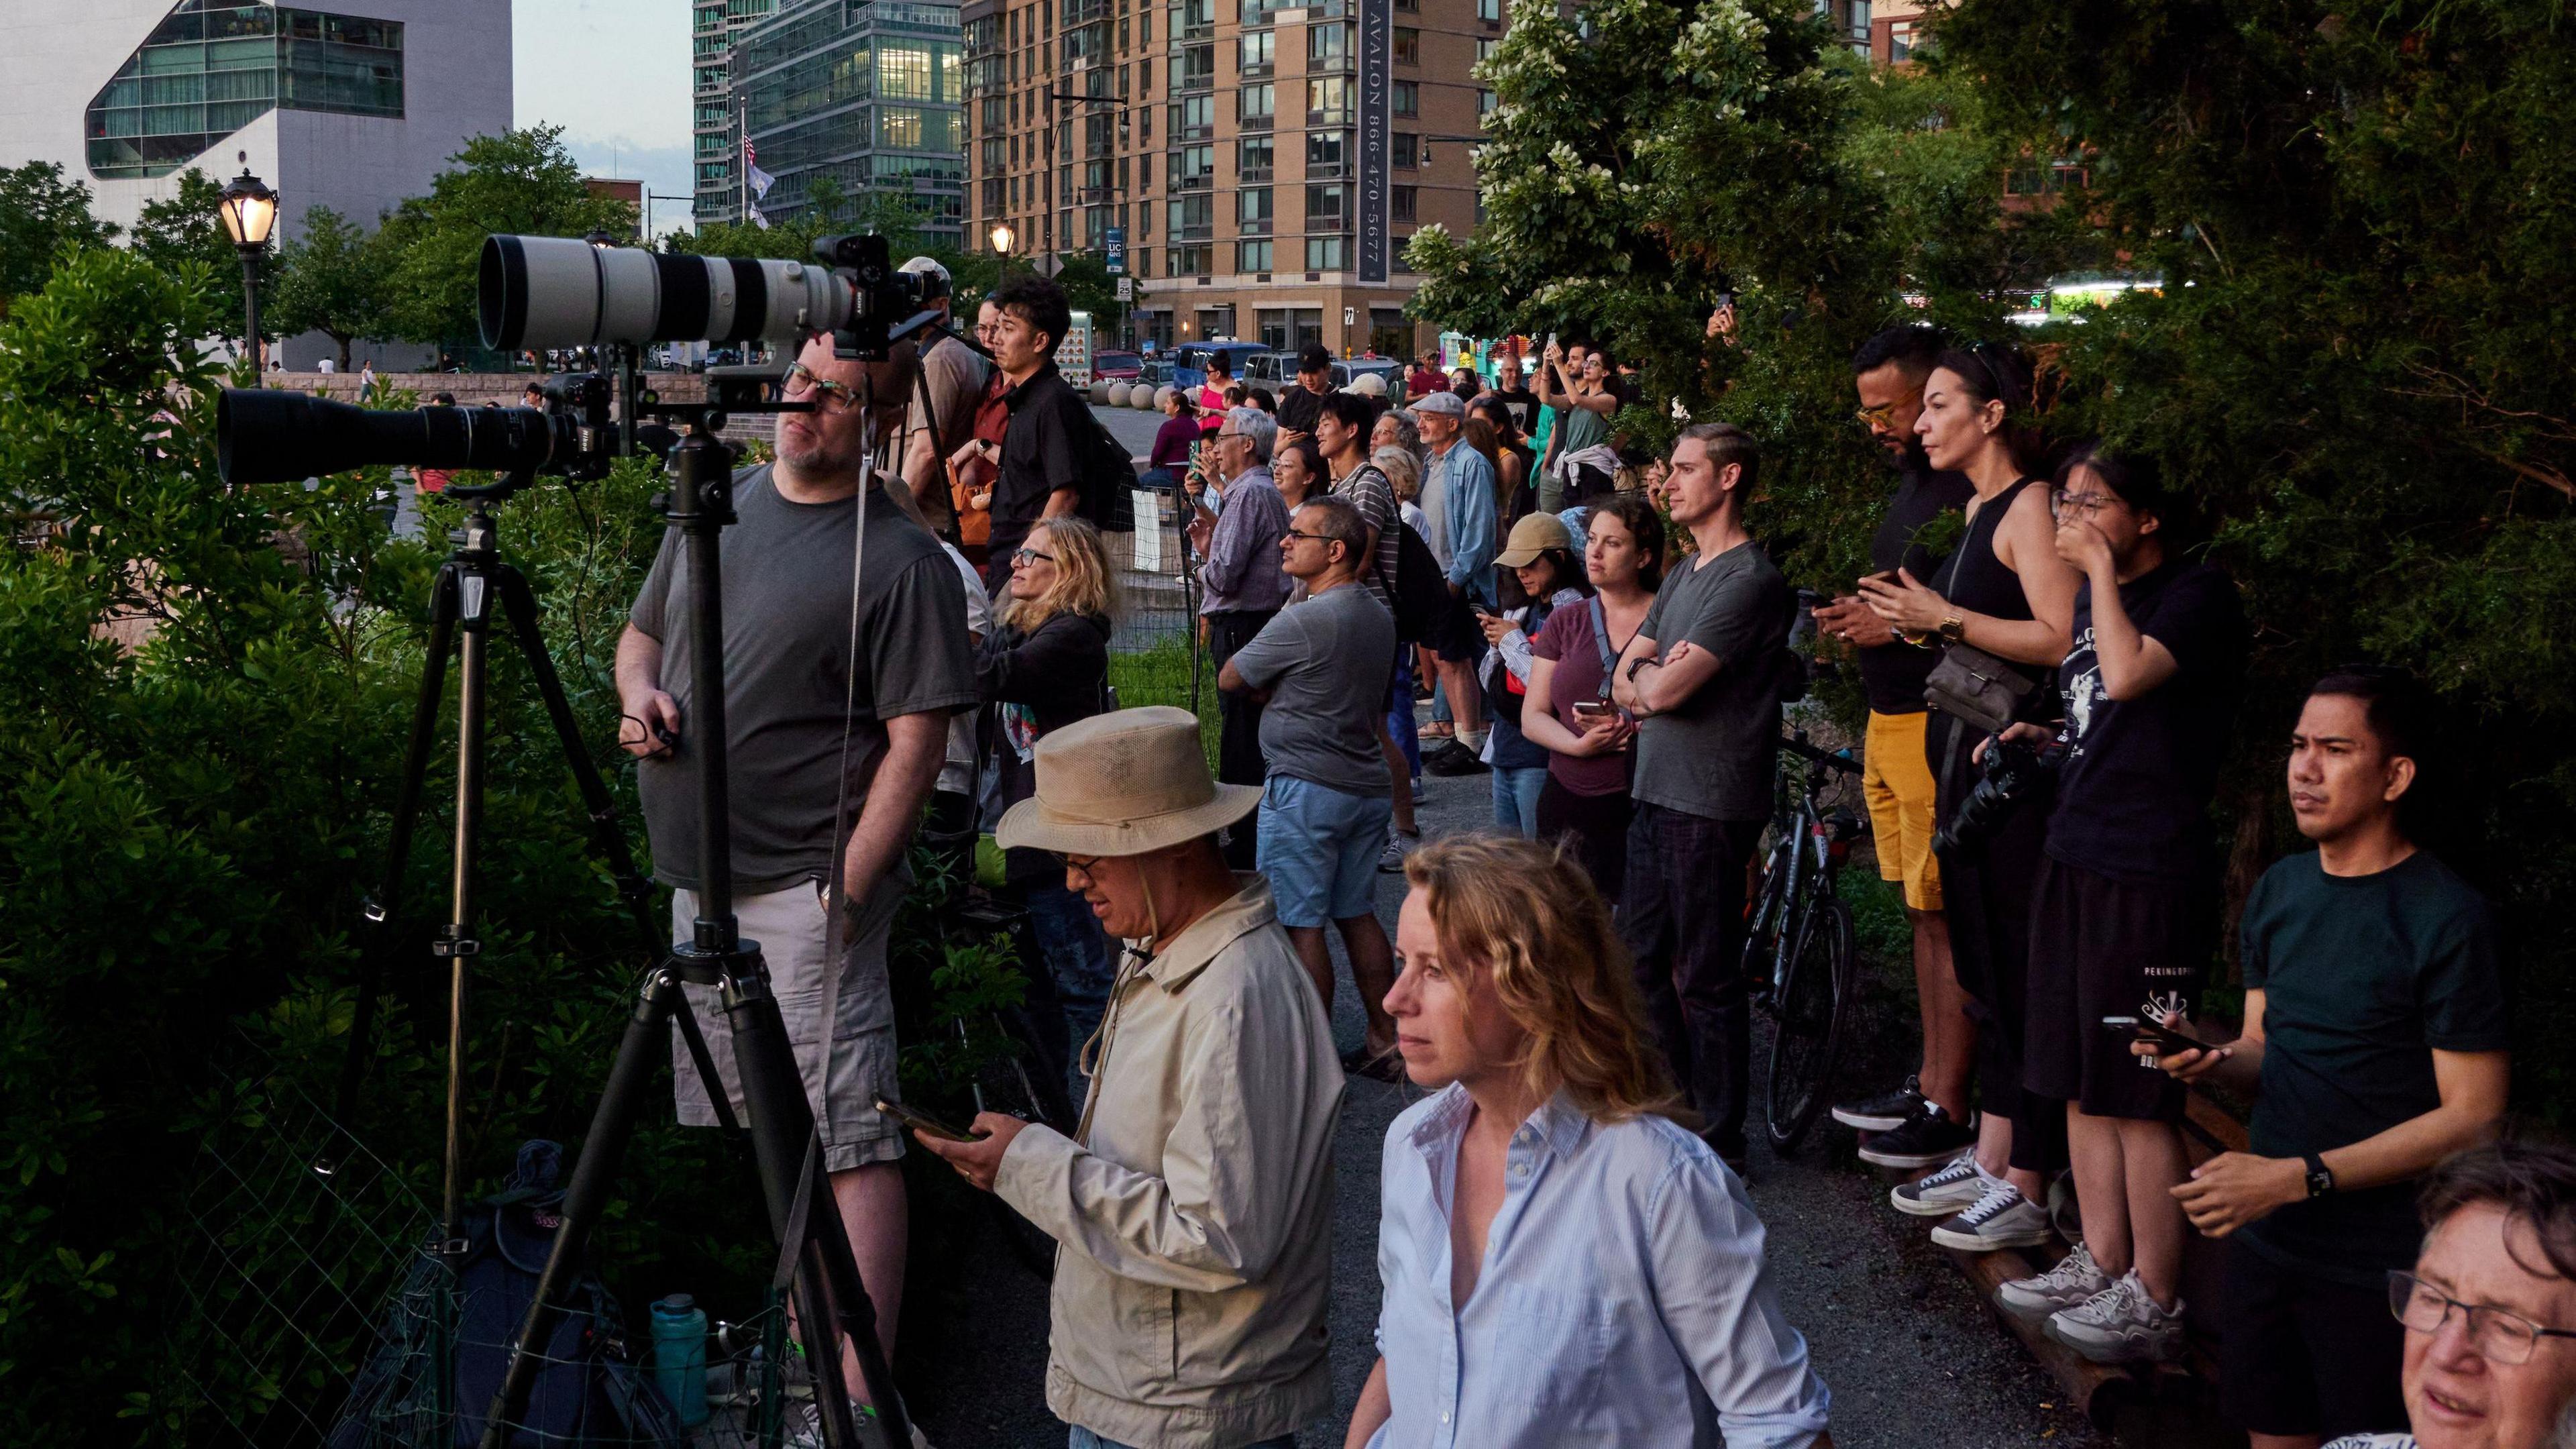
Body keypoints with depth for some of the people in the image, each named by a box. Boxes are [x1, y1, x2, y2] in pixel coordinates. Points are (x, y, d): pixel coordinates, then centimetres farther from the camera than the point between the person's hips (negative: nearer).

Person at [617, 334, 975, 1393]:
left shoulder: (901, 561, -11)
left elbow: (916, 744, -14)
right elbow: (643, 629, 23)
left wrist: (845, 889, -18)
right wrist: (640, 693, 0)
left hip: (807, 888, -8)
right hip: (700, 877, 8)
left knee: (845, 1136, -7)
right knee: (744, 1125, 17)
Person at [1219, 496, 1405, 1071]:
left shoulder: (1300, 622, -17)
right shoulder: (1379, 615, 9)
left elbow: (1229, 679, -7)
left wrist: (1270, 690, 12)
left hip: (1305, 790, -8)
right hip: (1368, 785, 8)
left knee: (1301, 923, -2)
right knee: (1358, 916, 15)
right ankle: (1385, 1040, 19)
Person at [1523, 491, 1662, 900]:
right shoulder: (1565, 623, 13)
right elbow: (1532, 716, 9)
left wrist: (1631, 728, -19)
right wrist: (1581, 745, -9)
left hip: (1642, 807, -4)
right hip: (1566, 804, 4)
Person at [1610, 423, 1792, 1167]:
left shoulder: (1751, 581, -14)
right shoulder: (1681, 575, 17)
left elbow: (1663, 690, -20)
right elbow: (1625, 681, 14)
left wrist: (1648, 675, 1)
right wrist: (1656, 676, -7)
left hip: (1710, 804, -9)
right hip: (1656, 795, 9)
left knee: (1707, 979, -1)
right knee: (1642, 960, 15)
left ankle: (1718, 1139, 10)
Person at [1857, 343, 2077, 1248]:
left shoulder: (2029, 506, -13)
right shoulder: (1980, 508, 17)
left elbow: (2058, 637, -23)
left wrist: (1944, 618, -19)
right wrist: (1905, 625, 11)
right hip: (1964, 754, 10)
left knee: (2018, 972, -4)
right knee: (1981, 967, 15)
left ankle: (2025, 1193, 3)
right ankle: (1988, 1162, 24)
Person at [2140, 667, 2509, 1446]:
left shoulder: (2446, 920, -15)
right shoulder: (2279, 891, 6)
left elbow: (2472, 1117, -15)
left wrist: (2298, 1177, -20)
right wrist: (2215, 1059, -10)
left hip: (2381, 1267, -6)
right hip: (2264, 1237, 6)